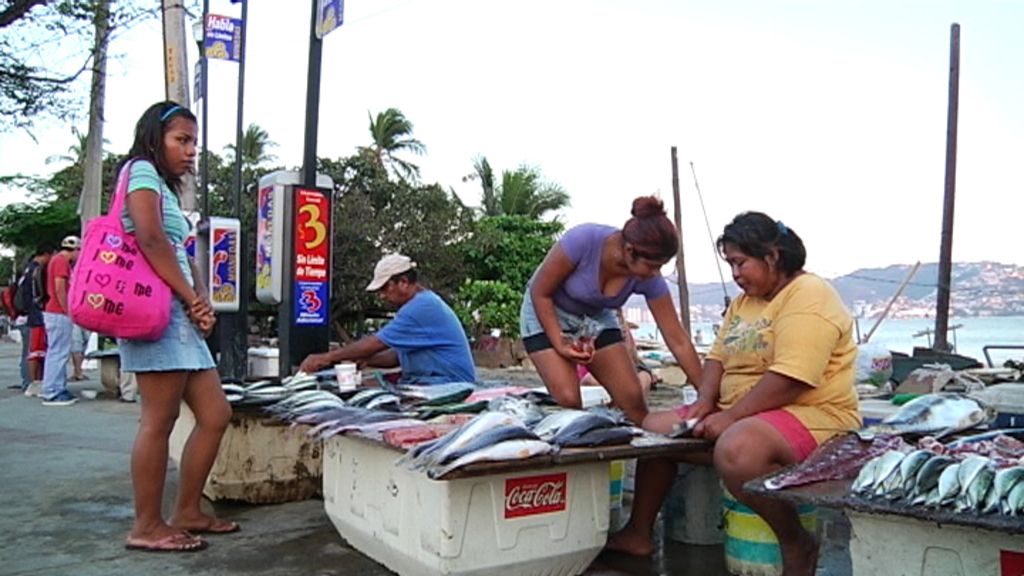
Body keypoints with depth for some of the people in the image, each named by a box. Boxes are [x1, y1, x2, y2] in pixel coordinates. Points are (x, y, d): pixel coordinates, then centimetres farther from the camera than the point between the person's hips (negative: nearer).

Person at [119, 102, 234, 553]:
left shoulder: (165, 187, 27)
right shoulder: (143, 170, -2)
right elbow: (150, 239, -17)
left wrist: (202, 303, 2)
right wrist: (192, 299, -11)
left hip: (181, 317, 10)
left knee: (215, 415, 7)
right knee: (159, 420, -6)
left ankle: (186, 512, 16)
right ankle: (147, 527, 3)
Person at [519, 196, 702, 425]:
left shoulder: (650, 278, -22)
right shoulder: (582, 240, -35)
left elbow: (678, 341, -15)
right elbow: (540, 292, -20)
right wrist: (560, 344, -24)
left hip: (595, 318, 4)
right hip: (546, 313, -3)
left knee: (633, 399, -6)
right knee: (569, 400, -19)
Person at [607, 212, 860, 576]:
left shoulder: (807, 297, -15)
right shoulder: (744, 301, 15)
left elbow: (790, 379, -26)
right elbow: (718, 357, 12)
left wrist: (729, 417, -23)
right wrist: (705, 402, -6)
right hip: (740, 416, 10)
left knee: (735, 449, -40)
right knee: (654, 427, 8)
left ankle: (797, 546, -16)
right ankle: (638, 533, 15)